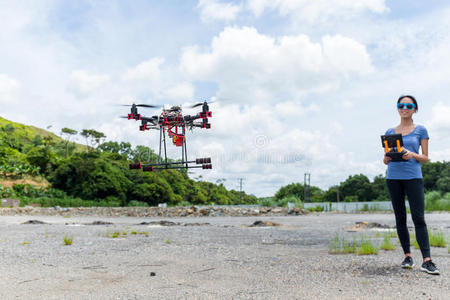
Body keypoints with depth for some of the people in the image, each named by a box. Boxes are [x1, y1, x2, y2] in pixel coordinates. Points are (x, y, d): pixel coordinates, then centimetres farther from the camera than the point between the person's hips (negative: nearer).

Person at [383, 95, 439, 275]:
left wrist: (412, 155, -15)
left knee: (419, 218, -10)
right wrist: (387, 158, -8)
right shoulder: (390, 132, 13)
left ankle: (426, 260, -10)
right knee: (400, 219, 5)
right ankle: (407, 256, 13)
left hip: (413, 177, -3)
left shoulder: (420, 130, 7)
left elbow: (425, 158, 5)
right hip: (393, 177, 3)